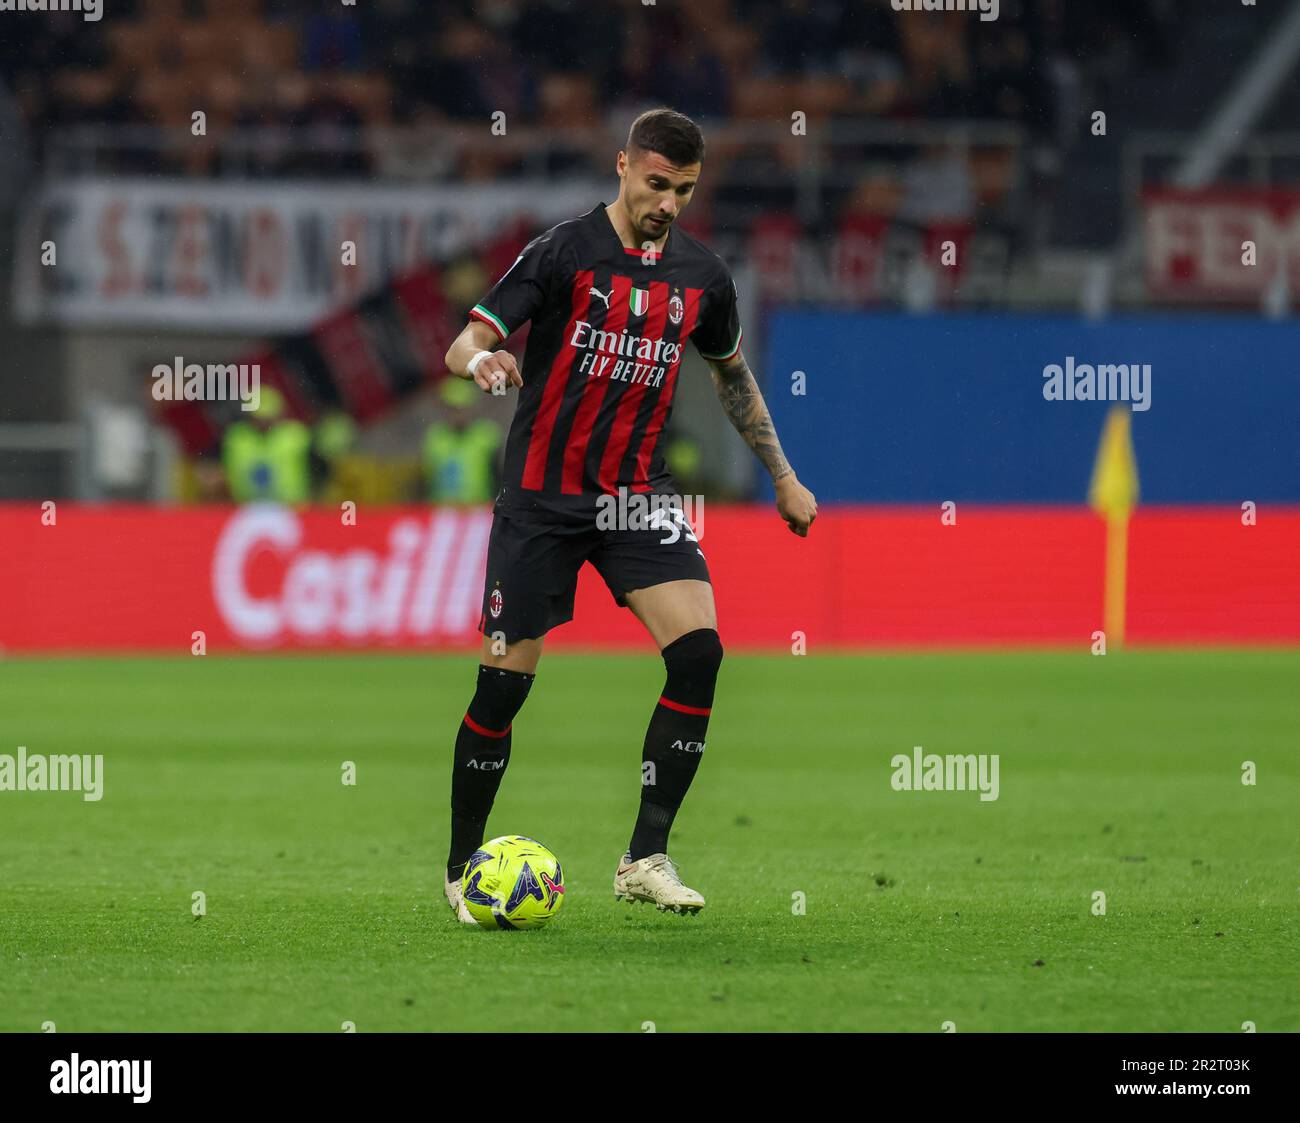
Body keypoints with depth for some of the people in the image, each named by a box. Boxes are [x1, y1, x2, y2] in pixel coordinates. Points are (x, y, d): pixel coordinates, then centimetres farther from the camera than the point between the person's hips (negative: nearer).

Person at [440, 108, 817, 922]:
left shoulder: (702, 276, 5)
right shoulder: (563, 252, -9)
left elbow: (733, 373, 23)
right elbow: (465, 344, -13)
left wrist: (783, 477, 24)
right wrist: (482, 360, -38)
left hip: (637, 495, 3)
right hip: (542, 496, -3)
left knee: (699, 650, -18)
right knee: (506, 681, -4)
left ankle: (647, 856, -11)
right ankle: (464, 867, 15)